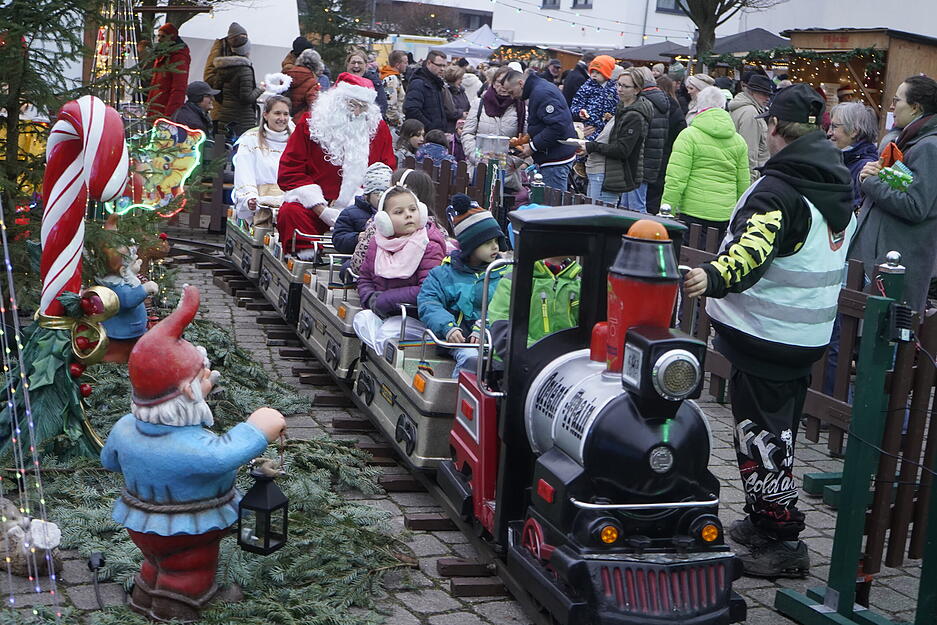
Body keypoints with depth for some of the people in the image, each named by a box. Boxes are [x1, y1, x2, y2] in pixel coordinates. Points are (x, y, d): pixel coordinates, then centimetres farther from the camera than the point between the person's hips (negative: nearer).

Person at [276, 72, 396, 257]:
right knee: (290, 213, -32)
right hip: (314, 204, -1)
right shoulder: (311, 122, 3)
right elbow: (289, 172, -1)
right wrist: (322, 210, -13)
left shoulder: (378, 127, 8)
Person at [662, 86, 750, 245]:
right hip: (726, 215, 5)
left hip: (694, 213, -5)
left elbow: (676, 180, -11)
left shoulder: (689, 136, -5)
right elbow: (744, 184, 14)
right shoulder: (738, 140, 11)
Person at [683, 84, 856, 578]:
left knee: (761, 435, -1)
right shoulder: (840, 188, 9)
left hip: (763, 333, -9)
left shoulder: (779, 188, -21)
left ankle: (782, 542, 4)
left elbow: (754, 248, -38)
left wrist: (714, 276, -54)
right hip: (808, 334, 9)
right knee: (779, 429, 20)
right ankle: (763, 521, 33)